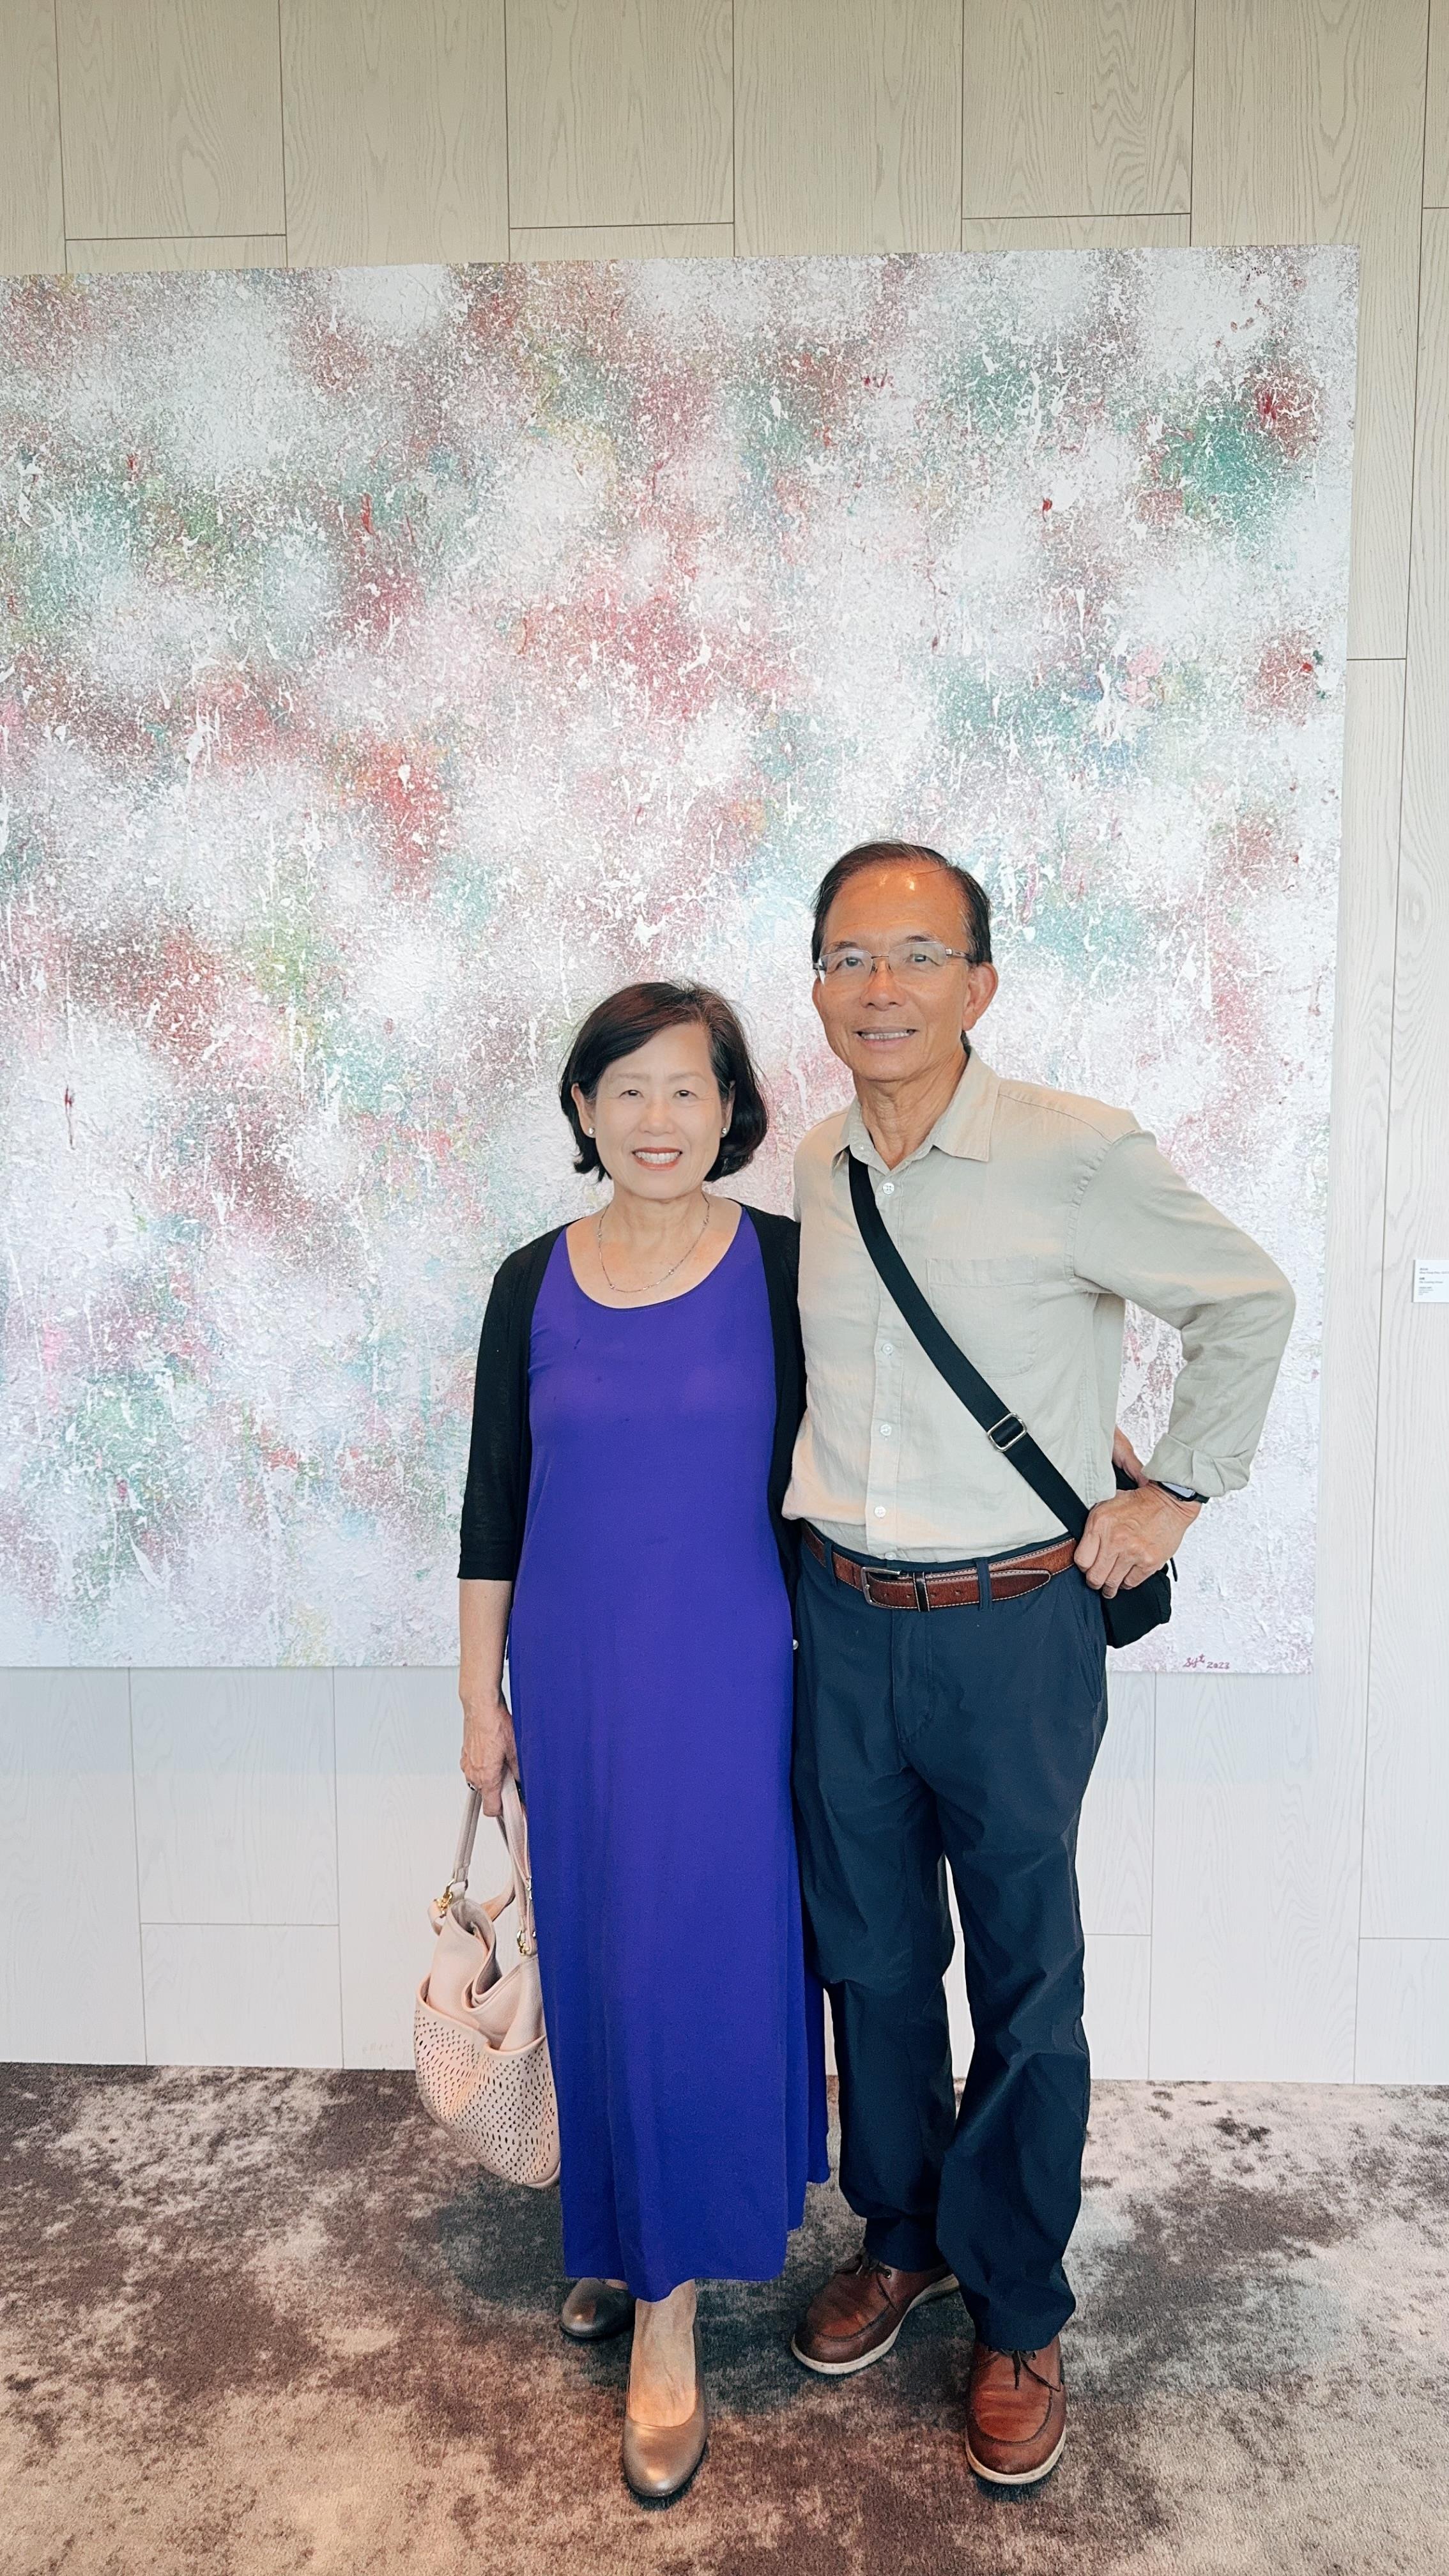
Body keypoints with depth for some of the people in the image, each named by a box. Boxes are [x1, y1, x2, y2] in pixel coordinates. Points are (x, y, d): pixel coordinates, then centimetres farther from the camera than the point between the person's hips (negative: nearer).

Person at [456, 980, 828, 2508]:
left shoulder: (784, 1265, -6)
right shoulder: (534, 1283, 0)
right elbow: (493, 1506, 5)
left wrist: (832, 1669, 0)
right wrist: (481, 1694, 6)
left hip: (727, 1673, -2)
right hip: (574, 1678, 3)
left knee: (700, 1965, 3)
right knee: (594, 1962, 15)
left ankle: (671, 2301, 21)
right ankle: (619, 2231, 39)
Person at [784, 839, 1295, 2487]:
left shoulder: (1077, 1156, -14)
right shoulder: (815, 1178, 3)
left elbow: (1249, 1300, -1)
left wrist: (1179, 1494, -2)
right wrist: (819, 1524, 13)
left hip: (1013, 1627, -4)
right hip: (844, 1623, 5)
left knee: (1026, 1984, 11)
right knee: (868, 1958, 18)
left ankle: (1017, 2315, 33)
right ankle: (901, 2239, 42)